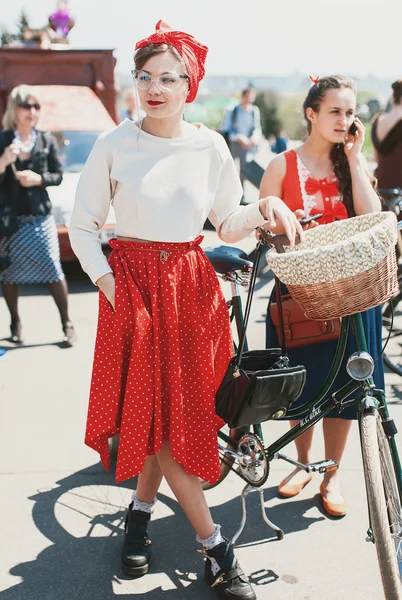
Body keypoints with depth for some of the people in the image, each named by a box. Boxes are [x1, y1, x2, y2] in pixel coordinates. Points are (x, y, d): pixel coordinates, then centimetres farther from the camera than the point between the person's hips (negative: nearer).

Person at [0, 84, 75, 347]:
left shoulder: (47, 141, 1)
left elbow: (58, 176, 4)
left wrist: (39, 179, -14)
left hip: (40, 217, 0)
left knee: (53, 268, -4)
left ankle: (67, 324, 5)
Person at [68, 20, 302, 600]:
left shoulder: (211, 146, 3)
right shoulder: (114, 145, -3)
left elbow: (228, 225, 9)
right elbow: (83, 225, 3)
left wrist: (263, 208, -10)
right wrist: (107, 283, -6)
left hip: (193, 284, 2)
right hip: (132, 283, -2)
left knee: (182, 406, 5)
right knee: (154, 409, -4)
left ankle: (141, 508, 31)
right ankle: (214, 545, 8)